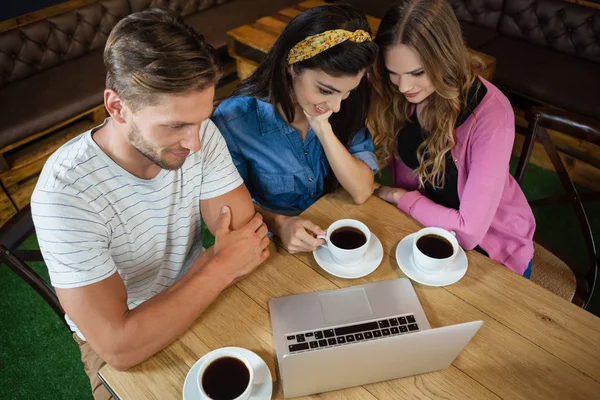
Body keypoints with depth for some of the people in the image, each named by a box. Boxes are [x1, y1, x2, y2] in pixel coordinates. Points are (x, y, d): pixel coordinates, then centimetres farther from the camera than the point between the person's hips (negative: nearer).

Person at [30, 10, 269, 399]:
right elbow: (120, 347, -33)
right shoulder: (65, 192, -32)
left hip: (196, 300, 3)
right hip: (115, 336, -2)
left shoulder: (201, 134, -19)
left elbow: (256, 243, -17)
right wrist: (221, 266, -28)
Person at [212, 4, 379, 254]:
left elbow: (362, 192, -14)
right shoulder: (234, 119, -20)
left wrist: (323, 128, -24)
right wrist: (278, 223, -26)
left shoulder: (348, 107, -10)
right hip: (275, 245, -1)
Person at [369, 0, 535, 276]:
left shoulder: (490, 114, -28)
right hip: (424, 224, 4)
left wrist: (398, 197, -18)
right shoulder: (398, 96, -13)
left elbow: (469, 230, -29)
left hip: (488, 248, -4)